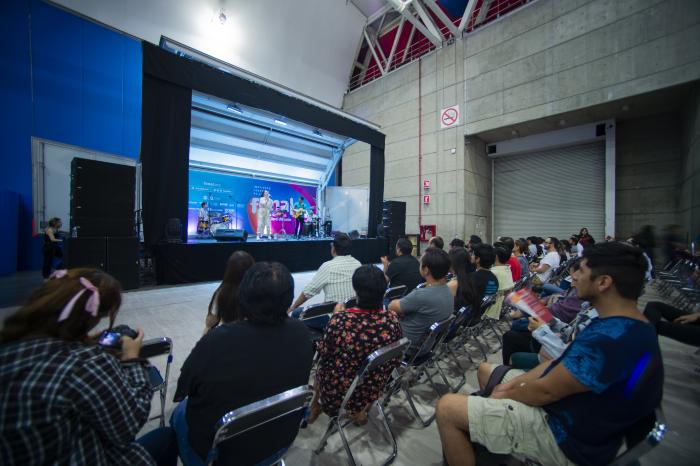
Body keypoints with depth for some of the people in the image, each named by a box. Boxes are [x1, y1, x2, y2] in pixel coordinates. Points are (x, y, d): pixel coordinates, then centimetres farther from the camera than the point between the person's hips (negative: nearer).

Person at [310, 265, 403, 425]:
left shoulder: (340, 319, -32)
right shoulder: (392, 320, -21)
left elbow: (322, 352, -13)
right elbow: (395, 359, -4)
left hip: (338, 387, -2)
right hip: (373, 388, 3)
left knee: (322, 363, 29)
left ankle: (314, 407, 47)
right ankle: (360, 410, 35)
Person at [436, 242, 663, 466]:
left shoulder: (609, 339, -31)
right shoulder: (630, 325, 5)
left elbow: (545, 391, -23)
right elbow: (563, 362, 9)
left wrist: (504, 395, -4)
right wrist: (513, 383, 2)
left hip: (566, 438, -10)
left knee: (447, 408, -16)